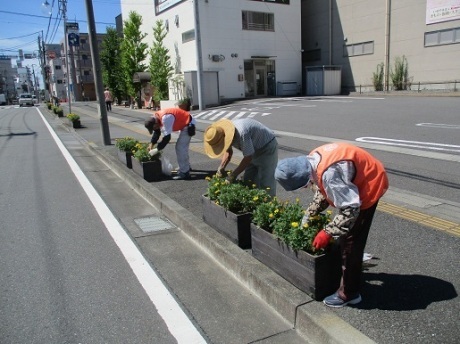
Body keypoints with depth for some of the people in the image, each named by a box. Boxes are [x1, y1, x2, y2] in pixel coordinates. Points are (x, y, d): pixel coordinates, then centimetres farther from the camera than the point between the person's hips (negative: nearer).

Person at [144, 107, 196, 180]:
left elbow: (167, 137, -28)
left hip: (188, 124, -10)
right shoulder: (156, 118, -1)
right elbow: (157, 132, 11)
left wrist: (157, 150, -22)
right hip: (185, 124, 10)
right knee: (182, 147, 21)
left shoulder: (165, 118, -31)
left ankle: (184, 172, -9)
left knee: (180, 148, -13)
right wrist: (151, 144, 1)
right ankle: (186, 167, 37)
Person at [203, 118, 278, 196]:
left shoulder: (241, 132, -37)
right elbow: (228, 151, 5)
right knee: (248, 180, 7)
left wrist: (234, 174, -22)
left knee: (265, 184, -9)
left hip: (267, 148, -8)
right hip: (254, 151, 8)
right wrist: (221, 167, -9)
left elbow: (248, 157, -29)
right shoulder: (226, 132, -11)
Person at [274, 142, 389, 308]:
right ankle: (350, 275, 35)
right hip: (359, 181, 9)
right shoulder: (311, 161, -7)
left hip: (370, 185, -9)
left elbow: (350, 209, -31)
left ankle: (349, 293, 9)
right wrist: (307, 217, 7)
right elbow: (322, 191, 9)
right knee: (345, 235, 17)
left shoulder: (329, 174, -36)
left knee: (350, 241, -4)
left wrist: (327, 233, -24)